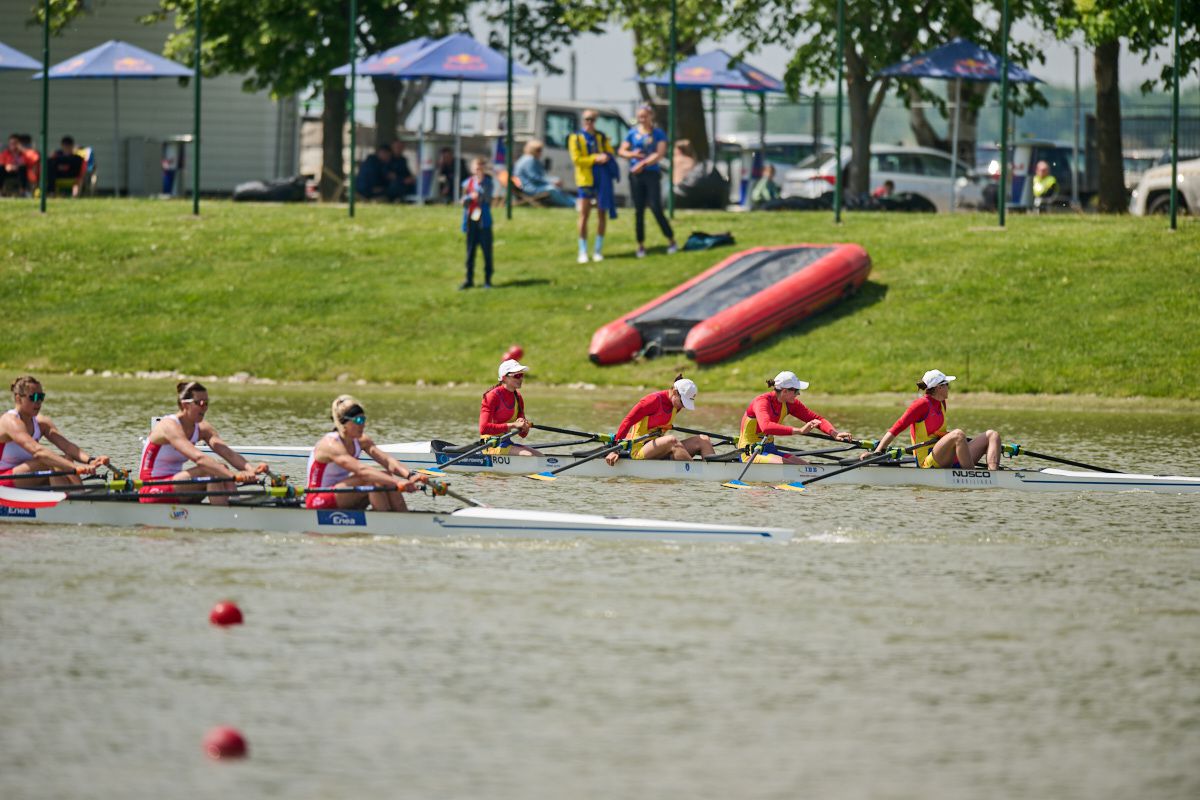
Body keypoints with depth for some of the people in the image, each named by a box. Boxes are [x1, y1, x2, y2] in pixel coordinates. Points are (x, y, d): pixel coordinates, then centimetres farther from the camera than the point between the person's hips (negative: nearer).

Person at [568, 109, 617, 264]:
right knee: (584, 215, -4)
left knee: (602, 214, 4)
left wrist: (606, 157, -15)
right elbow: (576, 159, -9)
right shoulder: (575, 138, -1)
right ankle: (583, 252, 2)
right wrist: (595, 159, -18)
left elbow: (611, 154, 9)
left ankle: (598, 250, 14)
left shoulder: (602, 138, 9)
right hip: (585, 180, -3)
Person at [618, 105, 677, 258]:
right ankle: (641, 245, 9)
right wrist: (632, 154, -12)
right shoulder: (633, 133, 9)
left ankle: (671, 241, 1)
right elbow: (621, 151, 9)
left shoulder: (658, 133, 1)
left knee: (656, 208, -9)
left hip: (652, 173, -3)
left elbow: (660, 154, -9)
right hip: (636, 176, 3)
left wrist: (643, 164, -17)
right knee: (638, 211, 3)